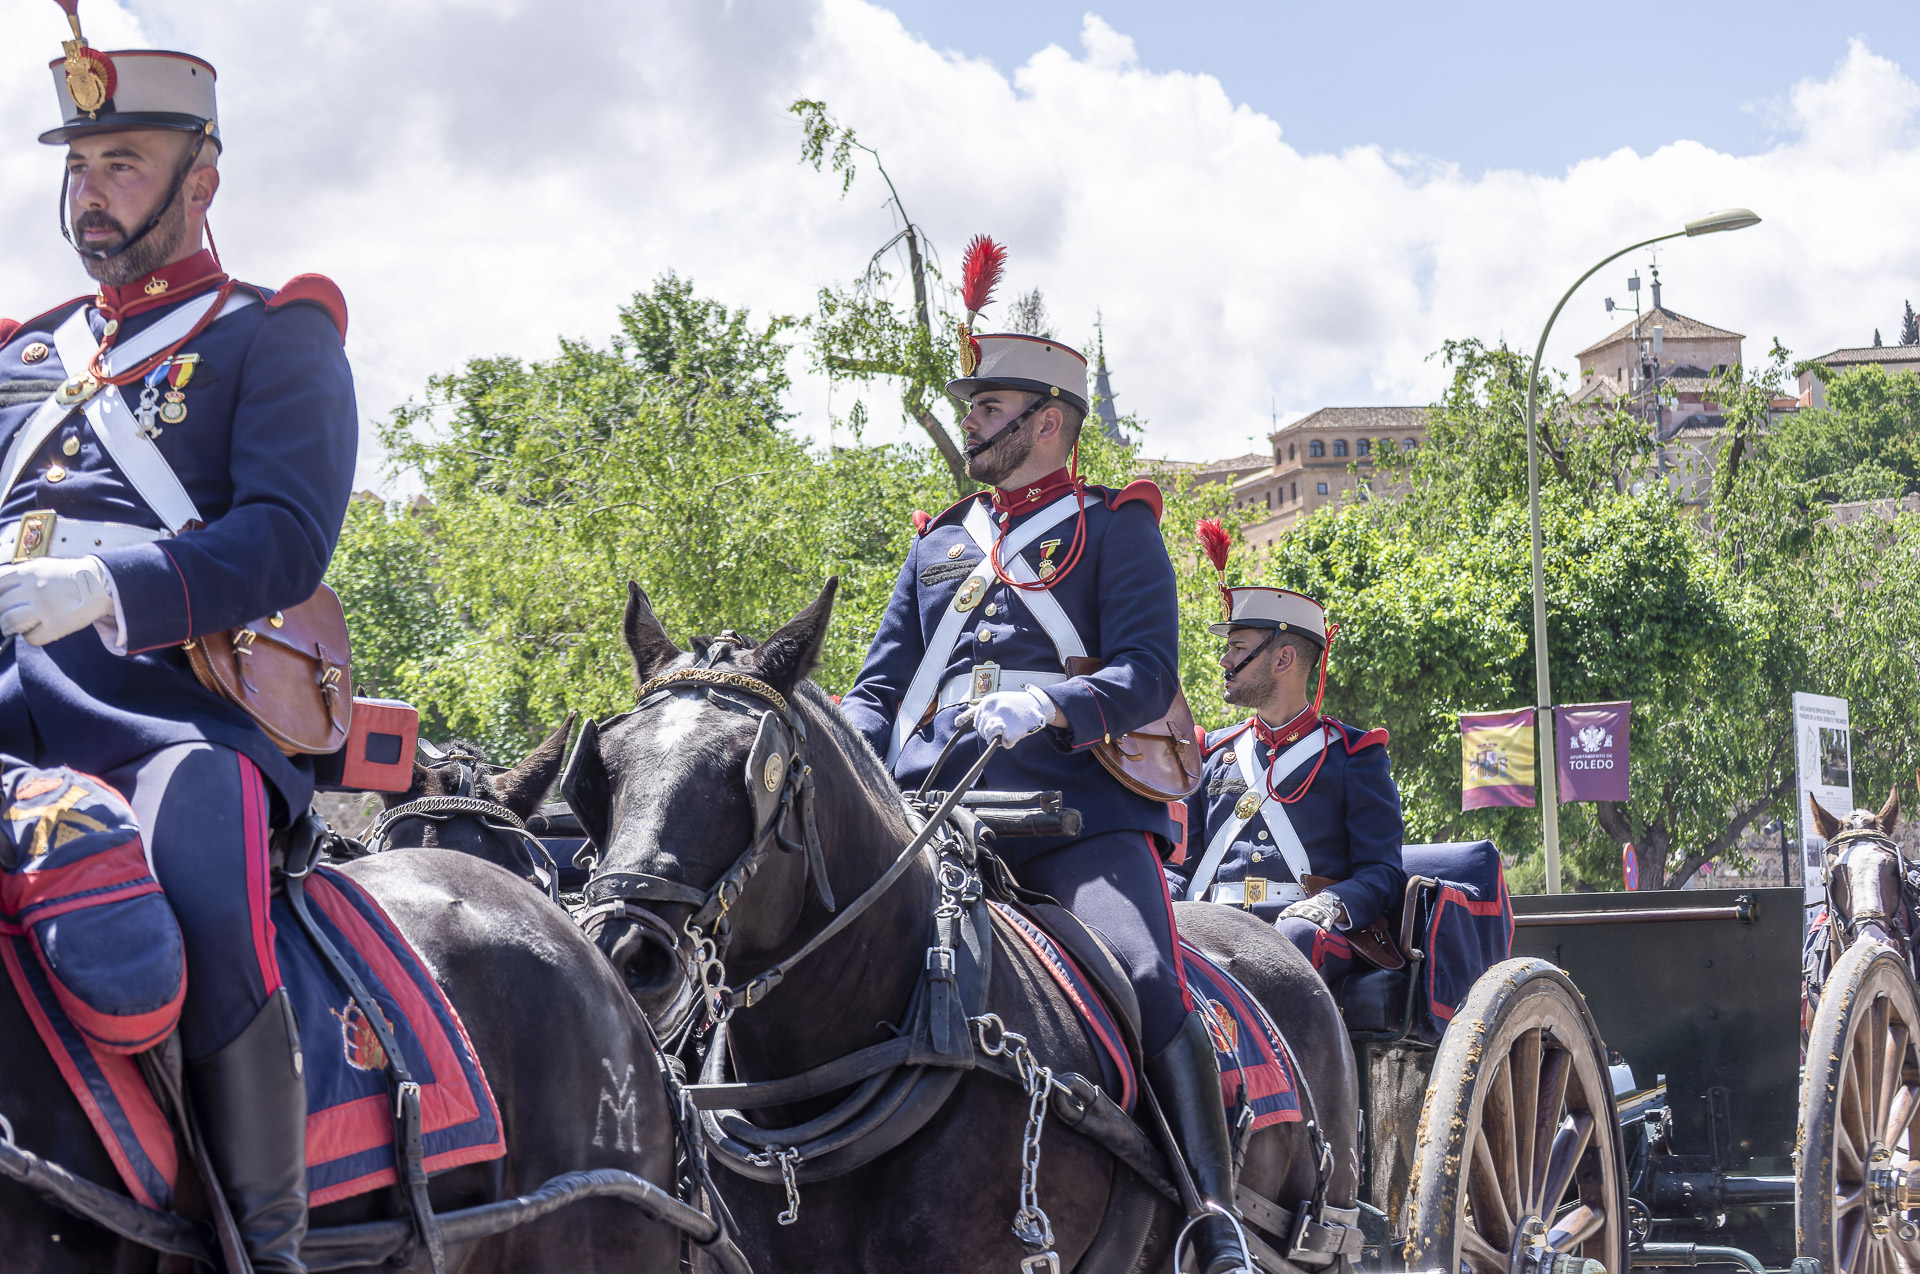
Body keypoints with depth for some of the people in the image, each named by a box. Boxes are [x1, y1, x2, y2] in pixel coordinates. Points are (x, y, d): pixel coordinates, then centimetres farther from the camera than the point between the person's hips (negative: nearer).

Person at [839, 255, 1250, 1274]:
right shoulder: (938, 543, 26)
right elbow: (880, 688, 24)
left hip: (1077, 811, -4)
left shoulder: (1114, 530, 11)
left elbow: (1146, 675, -3)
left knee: (1150, 987, -24)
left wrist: (1046, 705, -24)